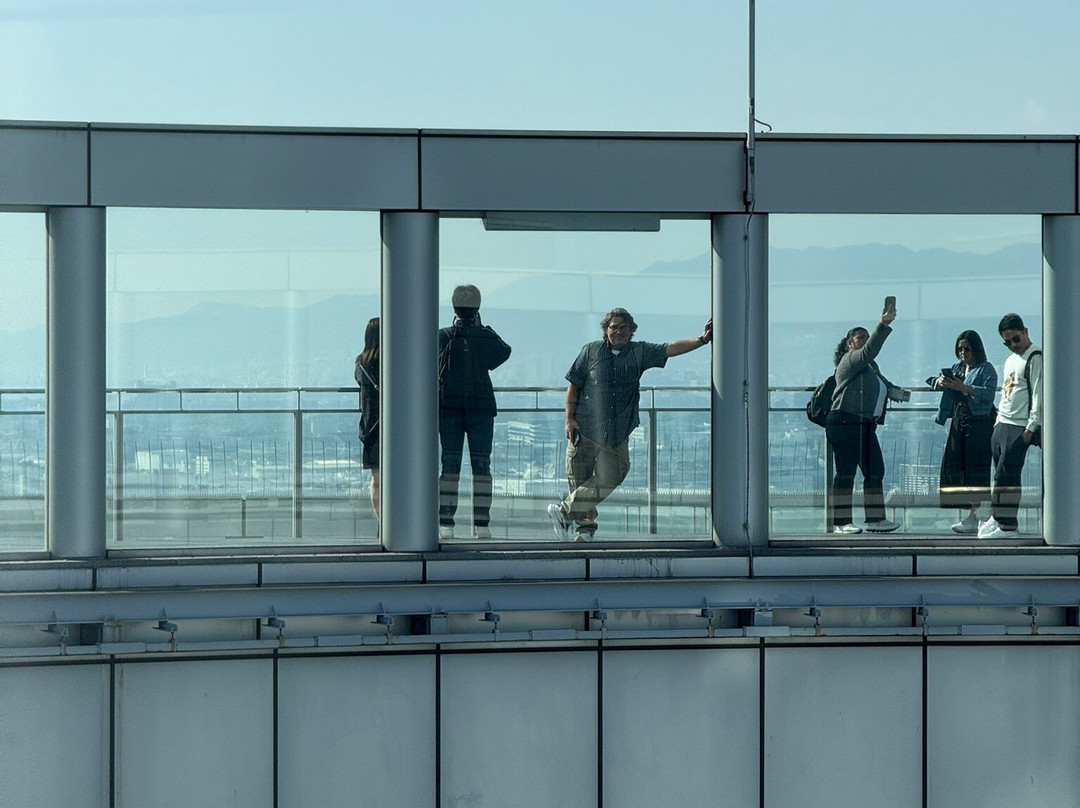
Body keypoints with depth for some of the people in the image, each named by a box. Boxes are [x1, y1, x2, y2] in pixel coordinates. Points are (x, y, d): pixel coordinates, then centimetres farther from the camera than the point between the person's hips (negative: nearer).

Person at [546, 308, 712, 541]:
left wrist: (701, 340, -19)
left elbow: (671, 348, -5)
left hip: (617, 434, 1)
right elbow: (573, 386, 6)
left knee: (608, 483, -7)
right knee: (579, 480, 0)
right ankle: (585, 527, 17)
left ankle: (563, 512, 9)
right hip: (585, 428, -1)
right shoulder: (591, 351, 3)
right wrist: (569, 419, -1)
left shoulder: (639, 352, 5)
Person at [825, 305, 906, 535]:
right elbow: (868, 351, -22)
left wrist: (893, 391, 11)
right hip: (844, 423, -9)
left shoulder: (871, 366, 23)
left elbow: (882, 384, 33)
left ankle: (875, 519, 11)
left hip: (866, 426, 9)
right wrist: (883, 326, -30)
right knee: (845, 472, -8)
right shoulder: (850, 360, -5)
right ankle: (841, 522, -6)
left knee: (875, 471, 7)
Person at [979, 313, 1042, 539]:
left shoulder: (1035, 358, -6)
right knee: (1003, 476, 7)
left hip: (1019, 427, -8)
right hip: (1001, 425, 8)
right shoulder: (1011, 359, 22)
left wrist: (1032, 427, -17)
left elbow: (1038, 394, -12)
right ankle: (998, 519, 9)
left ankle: (1006, 525, -14)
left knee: (1005, 475, -14)